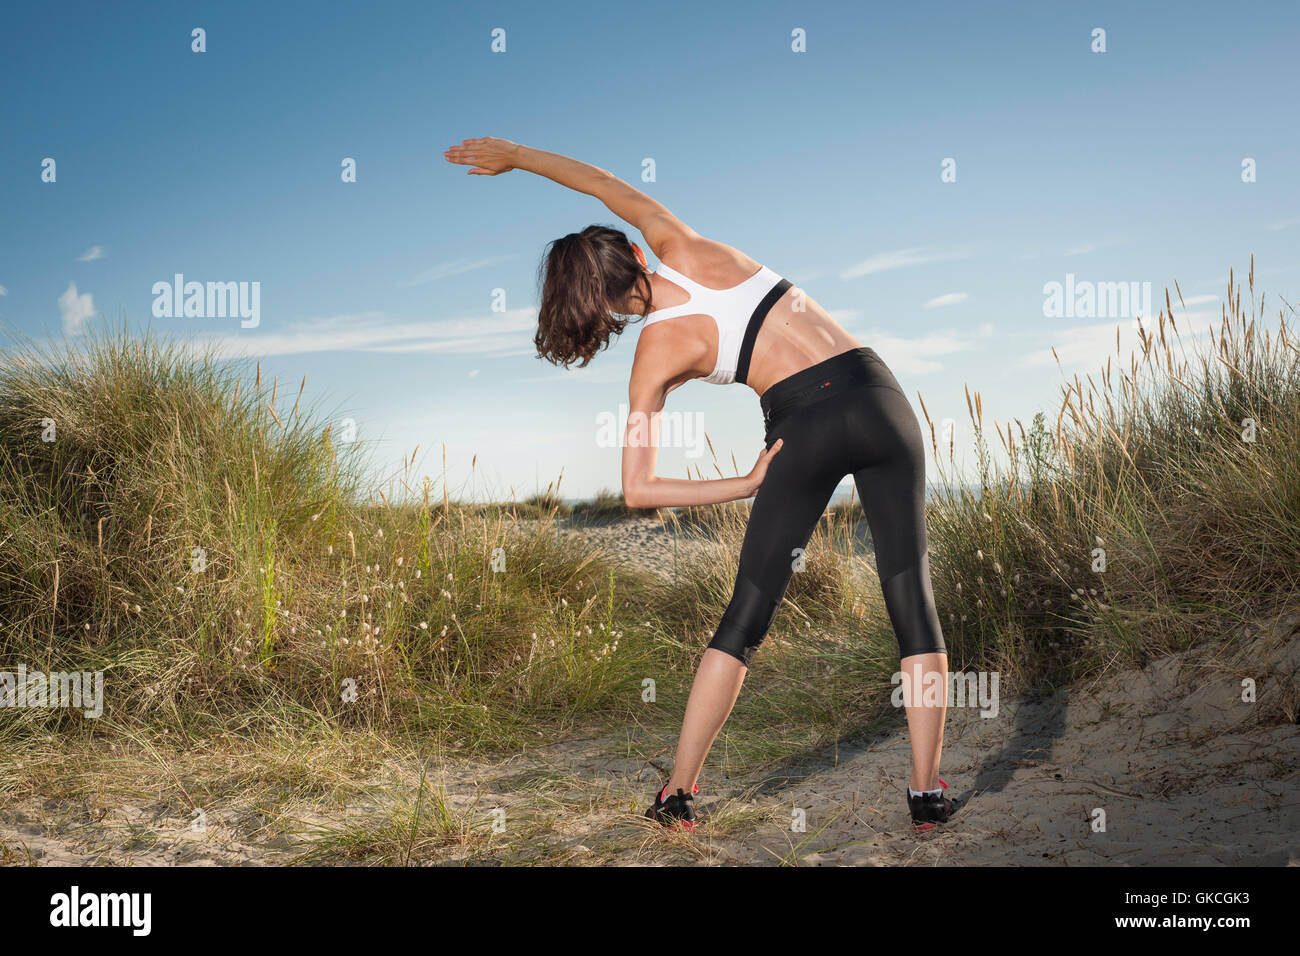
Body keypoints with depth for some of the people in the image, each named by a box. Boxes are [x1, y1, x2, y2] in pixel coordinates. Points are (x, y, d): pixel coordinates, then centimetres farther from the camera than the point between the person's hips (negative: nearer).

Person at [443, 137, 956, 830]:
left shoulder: (655, 352, 3)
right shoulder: (689, 250, 8)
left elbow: (637, 491, 0)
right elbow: (610, 185, 25)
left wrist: (747, 485, 5)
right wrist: (517, 155, 31)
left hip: (804, 428, -3)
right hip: (878, 400, 3)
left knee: (745, 618, 8)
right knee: (912, 599, 6)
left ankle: (679, 792, 14)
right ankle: (926, 792, 5)